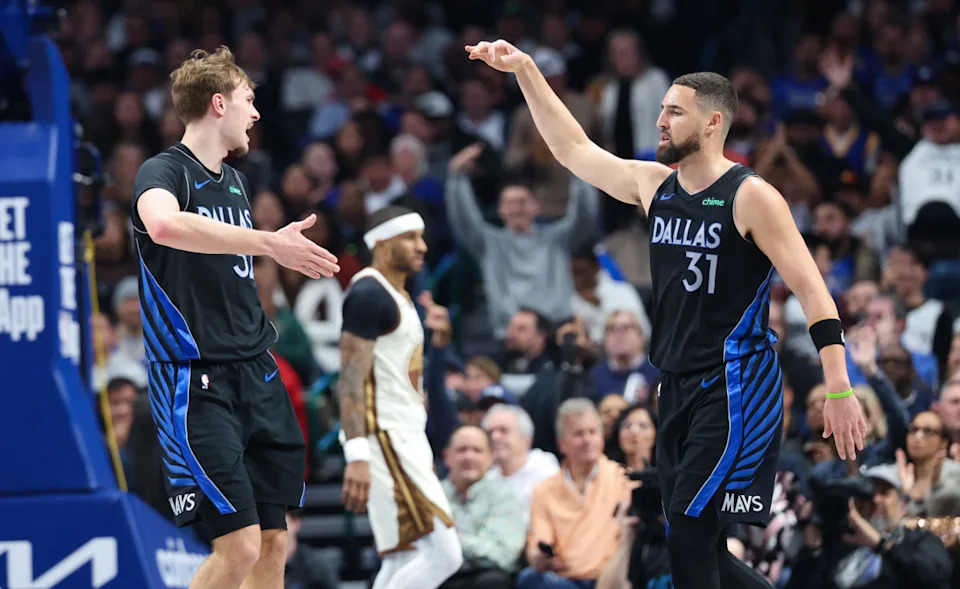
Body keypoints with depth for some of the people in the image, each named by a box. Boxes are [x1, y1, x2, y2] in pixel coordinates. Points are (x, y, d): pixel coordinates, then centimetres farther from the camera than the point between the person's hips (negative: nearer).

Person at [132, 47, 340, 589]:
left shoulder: (236, 181, 17)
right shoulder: (164, 172, -9)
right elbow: (164, 224, -35)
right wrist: (269, 243, -37)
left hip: (256, 376, 8)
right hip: (196, 382, -8)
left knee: (275, 545, 5)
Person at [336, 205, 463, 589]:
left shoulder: (398, 296, 20)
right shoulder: (369, 295, -12)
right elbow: (351, 379, -19)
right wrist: (357, 455, -27)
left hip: (408, 440, 10)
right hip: (384, 442, -10)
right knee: (444, 554, -15)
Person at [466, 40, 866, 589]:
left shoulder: (751, 197, -11)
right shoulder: (654, 185, 8)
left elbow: (812, 290, -13)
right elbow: (575, 148, 19)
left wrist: (839, 388, -20)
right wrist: (526, 70, 15)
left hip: (735, 389, -8)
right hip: (679, 387, 8)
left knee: (688, 535, -16)